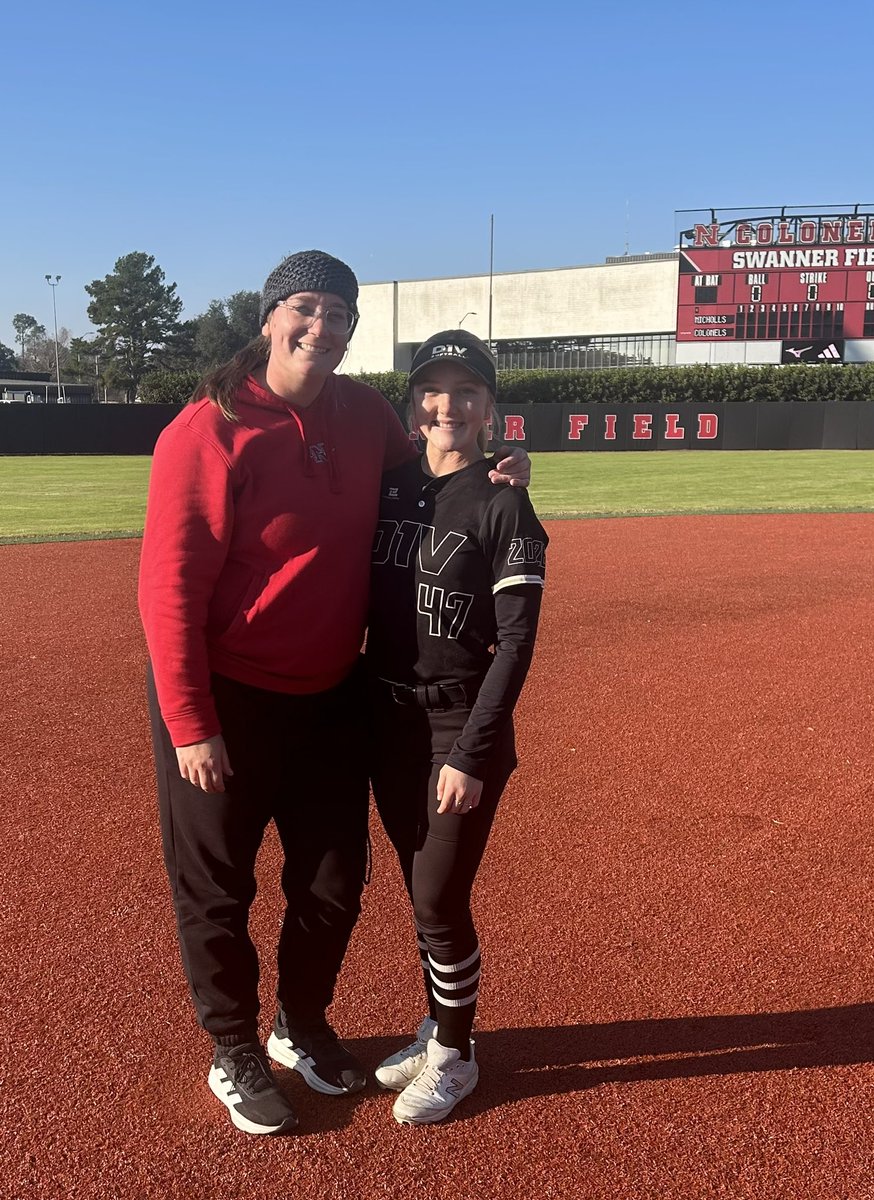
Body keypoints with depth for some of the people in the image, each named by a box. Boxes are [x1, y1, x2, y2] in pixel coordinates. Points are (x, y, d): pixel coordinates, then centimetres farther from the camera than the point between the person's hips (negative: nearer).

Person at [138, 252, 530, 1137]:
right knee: (215, 889, 11)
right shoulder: (210, 431, -18)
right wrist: (189, 726, -20)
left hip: (330, 696, 6)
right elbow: (167, 586, -19)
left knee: (336, 877, 17)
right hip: (223, 700, -5)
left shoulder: (364, 414, -1)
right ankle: (234, 1056, 35)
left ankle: (302, 1024, 43)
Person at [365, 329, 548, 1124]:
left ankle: (456, 1057, 27)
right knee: (420, 889, 18)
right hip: (388, 721, 5)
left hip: (464, 729, -5)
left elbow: (516, 642, -14)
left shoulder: (503, 505, -11)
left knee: (440, 900, 3)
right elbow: (360, 602, 10)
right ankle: (438, 1028, 39)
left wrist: (471, 755, -18)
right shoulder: (388, 487, 5)